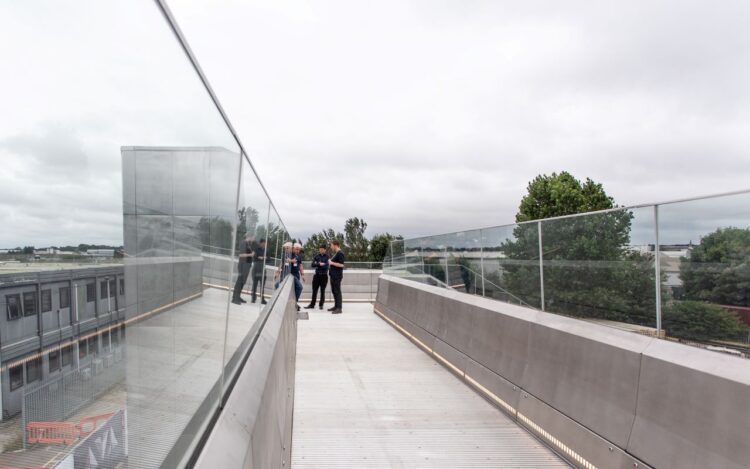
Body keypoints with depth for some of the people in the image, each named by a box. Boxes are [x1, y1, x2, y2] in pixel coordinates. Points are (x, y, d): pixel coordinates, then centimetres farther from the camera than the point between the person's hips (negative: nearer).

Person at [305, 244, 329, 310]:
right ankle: (312, 304, 13)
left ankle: (321, 305, 15)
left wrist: (317, 265, -9)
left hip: (324, 275, -3)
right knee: (314, 290, 6)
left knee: (322, 290, 5)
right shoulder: (316, 256, 6)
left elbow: (326, 265, -14)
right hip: (317, 275, 3)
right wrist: (319, 264, -18)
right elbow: (312, 265, -2)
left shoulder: (327, 257, -3)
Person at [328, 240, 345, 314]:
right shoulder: (336, 253, 16)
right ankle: (336, 306, 22)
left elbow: (341, 264, -22)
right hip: (333, 275, 10)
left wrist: (332, 263, -16)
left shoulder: (340, 253, -15)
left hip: (337, 276, -10)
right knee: (334, 291, 14)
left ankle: (339, 308, -6)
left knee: (337, 291, -8)